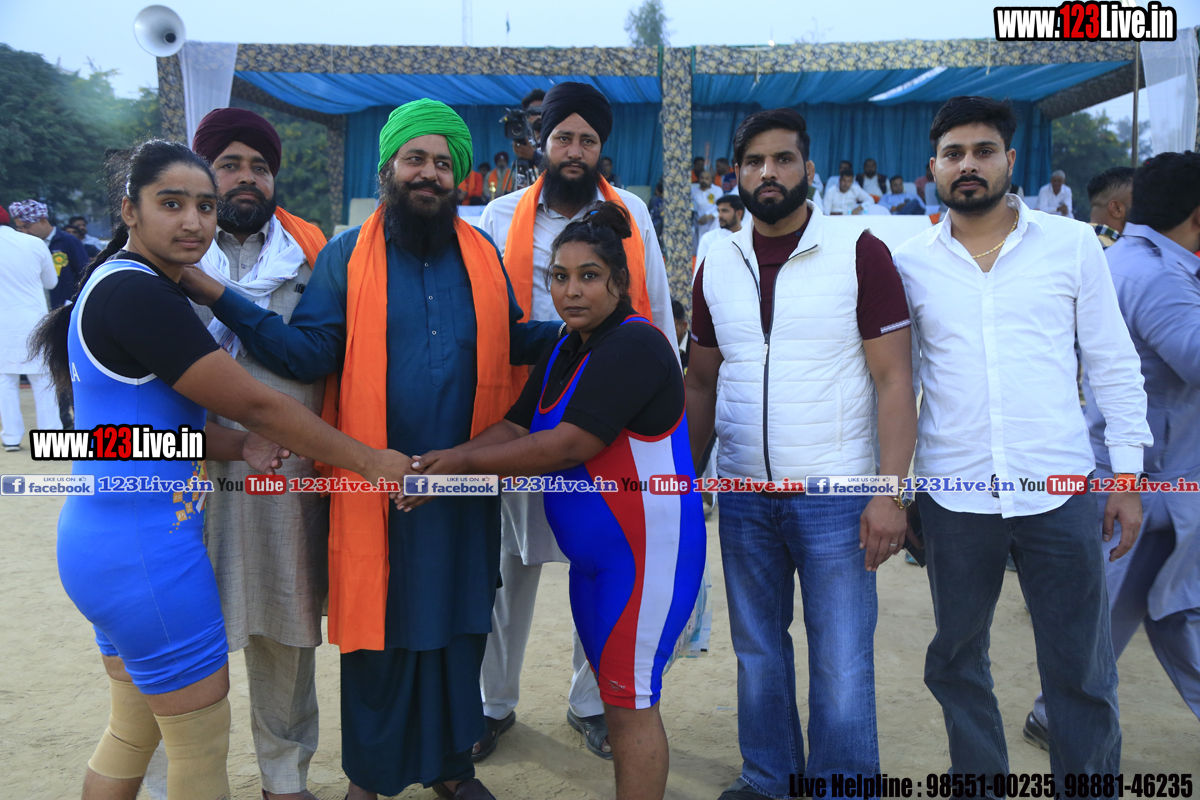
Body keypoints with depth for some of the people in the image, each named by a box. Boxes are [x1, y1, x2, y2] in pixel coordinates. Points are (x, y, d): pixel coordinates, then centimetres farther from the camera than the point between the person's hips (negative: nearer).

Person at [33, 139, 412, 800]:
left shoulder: (115, 284, 11)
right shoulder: (138, 294, -20)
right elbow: (255, 403, -20)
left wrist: (237, 445, -4)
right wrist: (369, 461, -12)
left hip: (99, 540, 10)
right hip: (145, 550, -10)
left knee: (133, 732, 23)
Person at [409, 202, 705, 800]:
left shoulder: (634, 345, -19)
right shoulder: (566, 351, 11)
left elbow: (569, 445, -24)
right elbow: (516, 427, 6)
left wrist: (464, 465, -18)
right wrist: (448, 457, -11)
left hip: (649, 548, -9)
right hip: (593, 551, 9)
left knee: (631, 700, 1)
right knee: (613, 692, 18)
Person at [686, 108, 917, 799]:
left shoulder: (861, 254, -5)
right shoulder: (717, 265, 8)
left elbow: (894, 380, -8)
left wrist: (890, 494, -15)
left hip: (835, 495, -4)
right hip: (743, 496, 4)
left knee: (842, 664, 4)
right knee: (757, 651, 17)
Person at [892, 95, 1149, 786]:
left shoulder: (1073, 244, 3)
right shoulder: (911, 262, 4)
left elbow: (1114, 363, 6)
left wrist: (1128, 475, 2)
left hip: (1060, 494, -1)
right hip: (952, 497, 1)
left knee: (1083, 673, 7)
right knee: (957, 664, 14)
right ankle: (978, 778, 34)